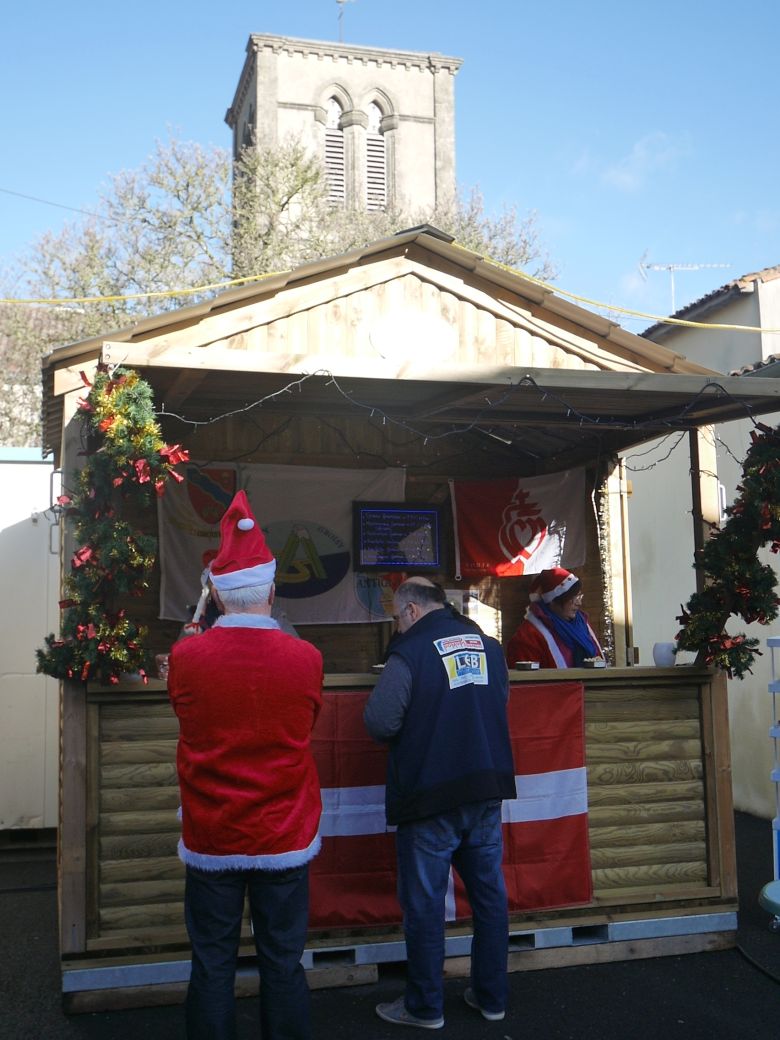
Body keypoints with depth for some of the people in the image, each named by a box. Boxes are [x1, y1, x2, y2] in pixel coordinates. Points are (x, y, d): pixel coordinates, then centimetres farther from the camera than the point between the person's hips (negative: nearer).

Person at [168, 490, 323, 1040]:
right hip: (285, 840, 0)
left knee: (212, 967, 13)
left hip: (211, 842, 0)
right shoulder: (306, 659, -13)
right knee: (283, 964, 12)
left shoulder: (185, 658, -13)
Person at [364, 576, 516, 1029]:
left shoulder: (411, 652, -14)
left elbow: (379, 723, -17)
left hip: (430, 794, -6)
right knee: (489, 893, 15)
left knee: (424, 901, 7)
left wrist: (411, 728, 3)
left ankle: (425, 1005, 18)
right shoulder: (489, 645, 5)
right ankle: (492, 996, 26)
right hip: (488, 790, 6)